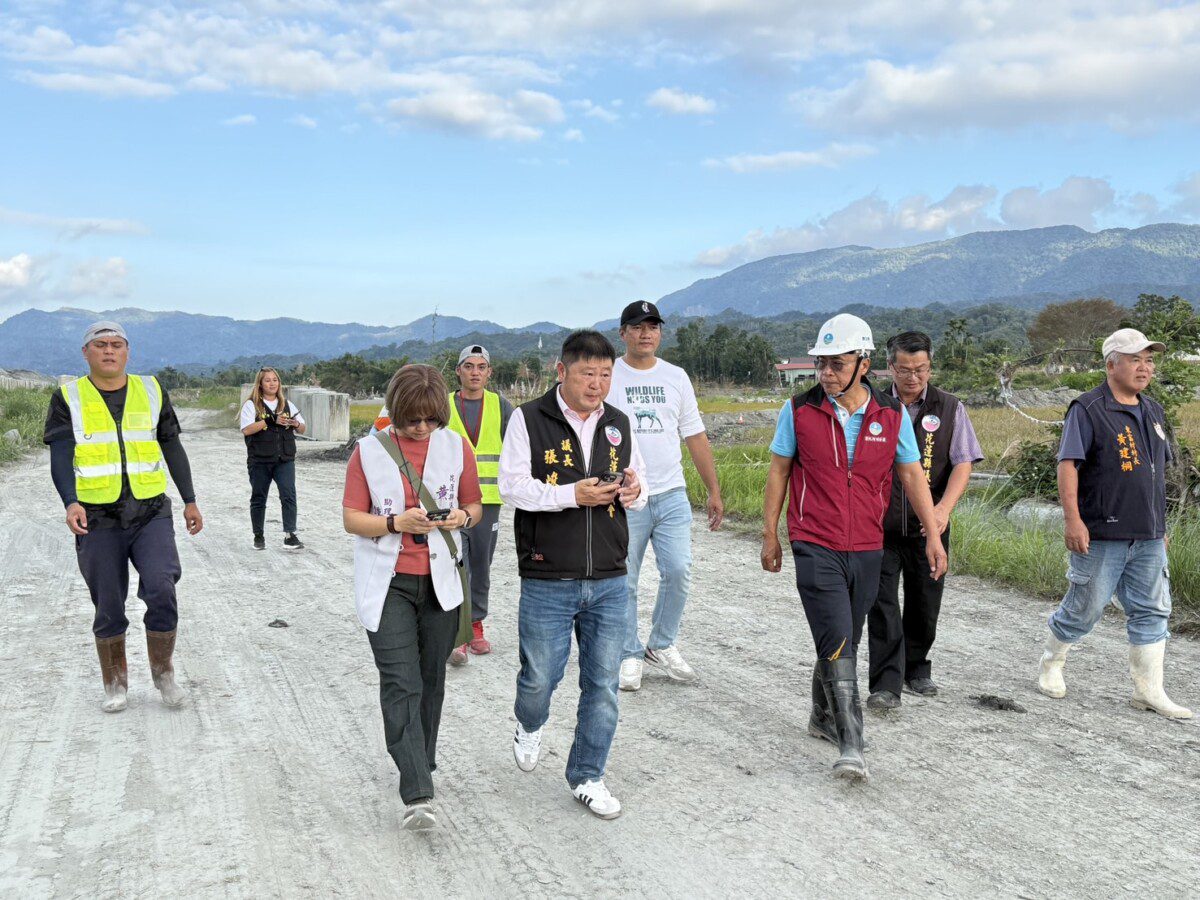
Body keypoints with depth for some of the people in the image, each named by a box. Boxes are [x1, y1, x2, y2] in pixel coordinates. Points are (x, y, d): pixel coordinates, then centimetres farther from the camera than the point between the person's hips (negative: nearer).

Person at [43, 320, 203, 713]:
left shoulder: (151, 391, 10)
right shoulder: (68, 398, 4)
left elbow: (173, 448, 15)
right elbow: (61, 456, -6)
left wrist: (190, 500, 13)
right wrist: (71, 502, -22)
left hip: (151, 513, 1)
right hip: (97, 519, 0)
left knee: (161, 590, -16)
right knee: (108, 608, 5)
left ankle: (163, 673, 5)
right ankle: (115, 685, 24)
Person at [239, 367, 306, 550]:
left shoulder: (287, 404, 12)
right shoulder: (251, 405, 1)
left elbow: (302, 429, 13)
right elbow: (246, 429, -14)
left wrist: (296, 424, -10)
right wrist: (270, 421, -20)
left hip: (285, 459, 2)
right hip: (259, 461, -2)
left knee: (289, 495, -12)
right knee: (258, 498, 9)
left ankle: (290, 535, -11)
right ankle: (258, 536, 22)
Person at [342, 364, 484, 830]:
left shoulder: (456, 447, 3)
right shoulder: (370, 451, -2)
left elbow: (474, 505, 11)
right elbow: (352, 519, -3)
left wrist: (462, 517, -12)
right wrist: (395, 522, -20)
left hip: (440, 581, 3)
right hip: (387, 583, -2)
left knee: (431, 680, 12)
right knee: (400, 683, -10)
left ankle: (422, 764, 32)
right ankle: (418, 796, -12)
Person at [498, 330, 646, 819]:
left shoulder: (619, 424, 10)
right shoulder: (529, 419, -4)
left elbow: (639, 488, 18)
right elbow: (511, 484, -11)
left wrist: (633, 491, -7)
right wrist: (573, 495, -21)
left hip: (609, 581, 4)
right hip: (547, 581, -3)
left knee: (603, 685, 7)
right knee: (541, 676, 7)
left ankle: (587, 777, 23)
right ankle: (530, 726, 42)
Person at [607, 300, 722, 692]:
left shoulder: (676, 377, 11)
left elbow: (695, 437, 14)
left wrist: (714, 491, 12)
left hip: (672, 495, 3)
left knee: (679, 572, -3)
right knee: (623, 582, 4)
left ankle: (661, 646, 18)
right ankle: (629, 656, 19)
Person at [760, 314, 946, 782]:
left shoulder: (892, 415, 1)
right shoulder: (799, 410, -4)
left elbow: (912, 475, 7)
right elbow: (778, 471, 4)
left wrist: (934, 535, 2)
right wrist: (770, 535, 4)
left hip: (867, 550, 3)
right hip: (816, 548, -3)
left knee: (843, 642, 15)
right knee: (837, 642, -11)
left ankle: (824, 716, 36)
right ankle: (850, 745, -9)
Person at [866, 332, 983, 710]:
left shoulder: (950, 408, 4)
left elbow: (963, 464, -3)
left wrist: (944, 507, -19)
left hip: (927, 528, 1)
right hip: (879, 526, -1)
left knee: (924, 606, 12)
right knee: (882, 607, -6)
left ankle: (917, 669, 32)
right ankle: (886, 686, -4)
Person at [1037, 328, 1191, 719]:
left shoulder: (1153, 411, 15)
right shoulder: (1087, 409, -8)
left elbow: (1157, 472, 22)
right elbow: (1068, 464, -14)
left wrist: (1160, 524, 21)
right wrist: (1072, 519, -22)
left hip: (1149, 538, 7)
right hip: (1101, 535, -7)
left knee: (1152, 612, 7)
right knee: (1084, 608, 3)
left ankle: (1149, 690, 14)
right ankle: (1050, 665, 25)